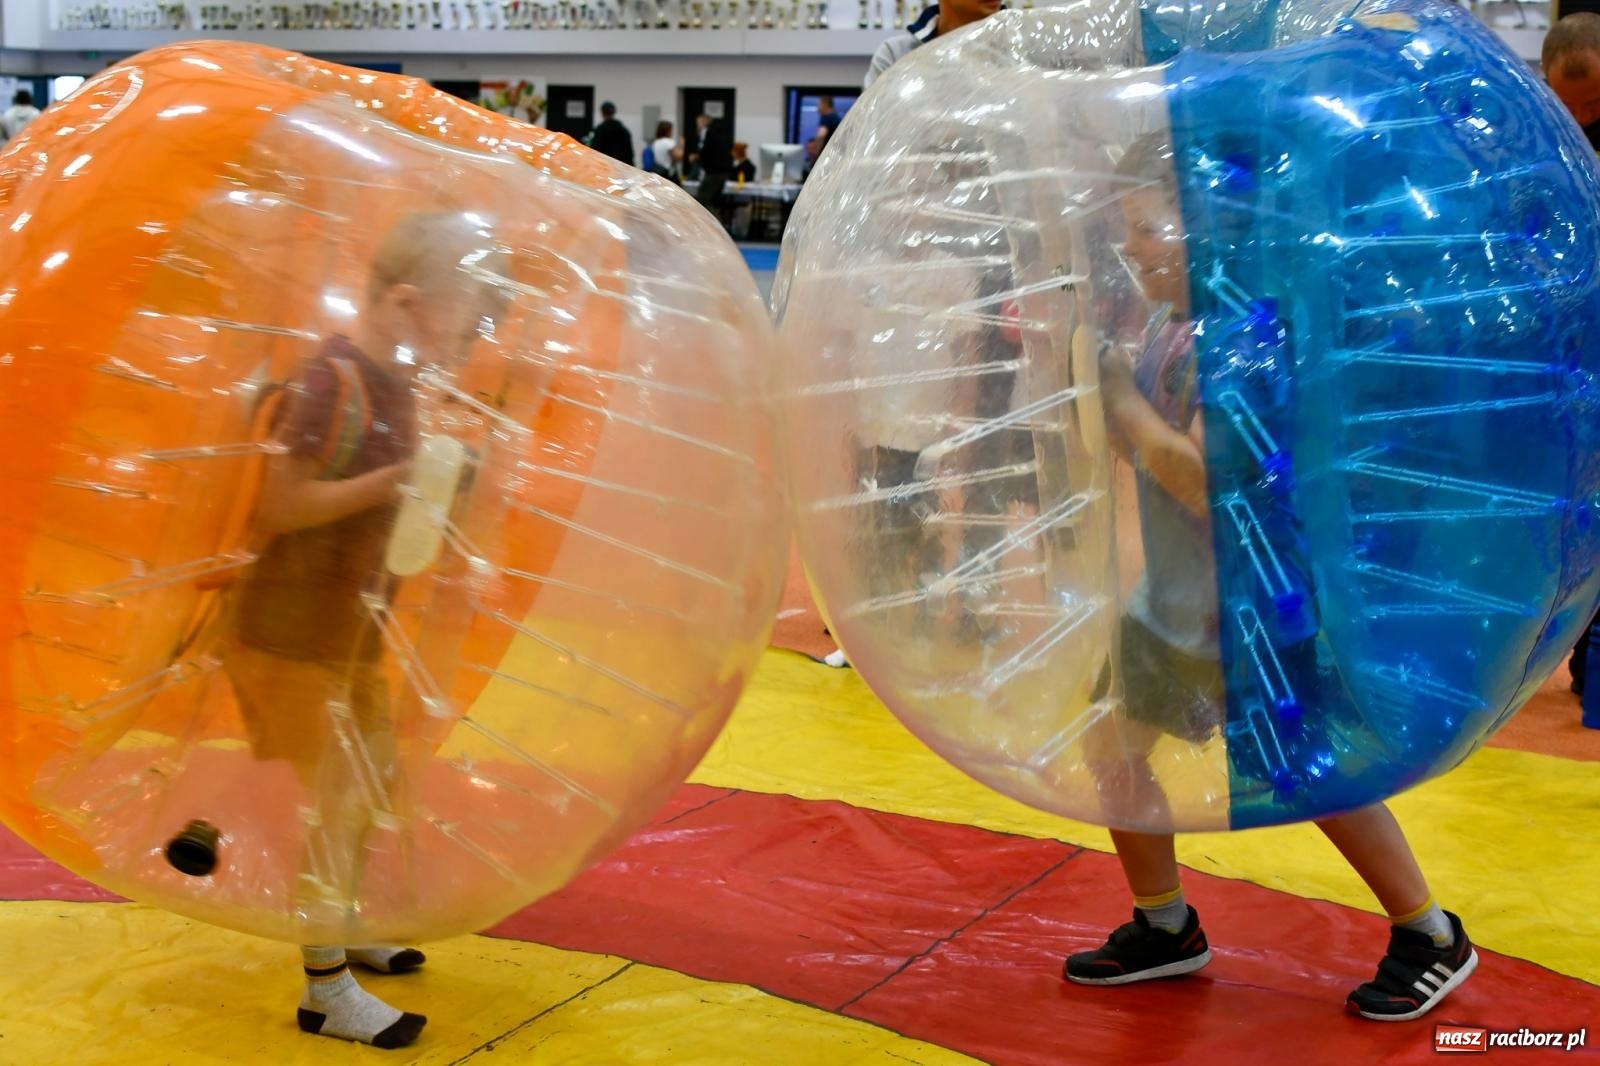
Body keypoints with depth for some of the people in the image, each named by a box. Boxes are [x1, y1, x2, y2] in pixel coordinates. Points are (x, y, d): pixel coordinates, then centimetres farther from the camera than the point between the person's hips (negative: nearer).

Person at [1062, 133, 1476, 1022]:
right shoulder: (1171, 331, 4)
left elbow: (1207, 484, -29)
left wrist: (1124, 399, -22)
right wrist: (1098, 387, -3)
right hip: (1176, 600, 9)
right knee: (1112, 748, 12)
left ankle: (1429, 939, 23)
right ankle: (1164, 927, 30)